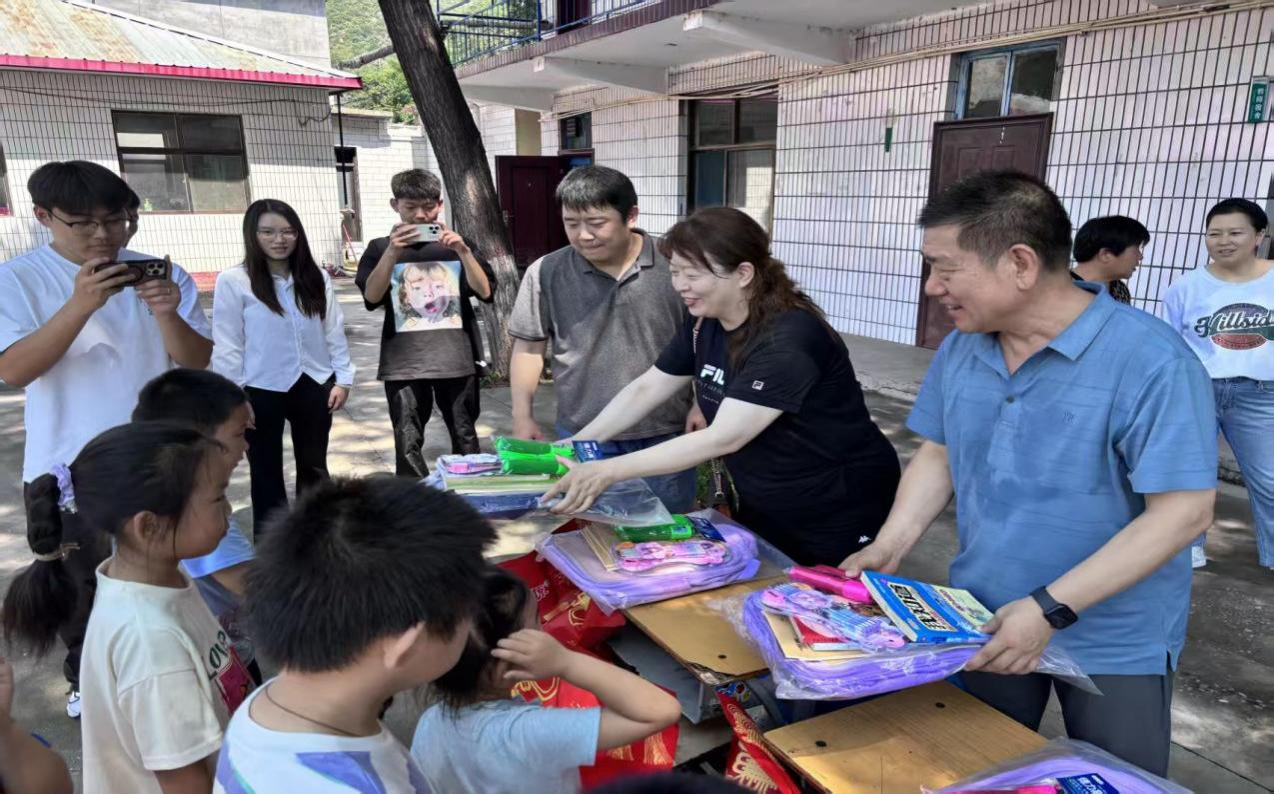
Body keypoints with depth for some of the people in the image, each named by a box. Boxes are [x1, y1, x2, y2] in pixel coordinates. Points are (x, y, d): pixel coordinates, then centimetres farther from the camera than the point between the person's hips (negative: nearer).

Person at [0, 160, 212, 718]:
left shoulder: (161, 274, -3)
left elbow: (198, 362, -6)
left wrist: (167, 314, -26)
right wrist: (81, 305, -30)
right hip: (65, 469, 0)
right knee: (79, 585, 16)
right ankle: (87, 677, 39)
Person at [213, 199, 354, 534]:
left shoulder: (316, 277, 2)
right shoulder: (233, 281, -9)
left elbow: (334, 331, 5)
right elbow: (227, 345, -8)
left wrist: (343, 378, 2)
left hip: (313, 386, 3)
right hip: (261, 392, -3)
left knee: (314, 467, 15)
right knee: (266, 472, 11)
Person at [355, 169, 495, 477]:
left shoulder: (457, 244, 9)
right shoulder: (381, 248, 6)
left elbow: (485, 292, -2)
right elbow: (371, 297, -8)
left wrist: (464, 252, -14)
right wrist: (392, 253, -19)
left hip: (456, 359, 1)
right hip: (404, 363, -1)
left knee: (465, 439, 10)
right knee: (408, 446, -1)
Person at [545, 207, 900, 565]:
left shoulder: (789, 340, -29)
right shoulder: (704, 323, -4)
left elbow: (724, 437, -34)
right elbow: (646, 388, 3)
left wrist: (610, 470, -35)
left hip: (837, 511, -7)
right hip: (764, 505, 7)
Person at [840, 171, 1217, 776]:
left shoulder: (1152, 363, -23)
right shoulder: (959, 348, -3)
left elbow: (1183, 511, -23)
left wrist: (1051, 608, -28)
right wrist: (888, 548, -7)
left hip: (1115, 641, -4)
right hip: (984, 620, 5)